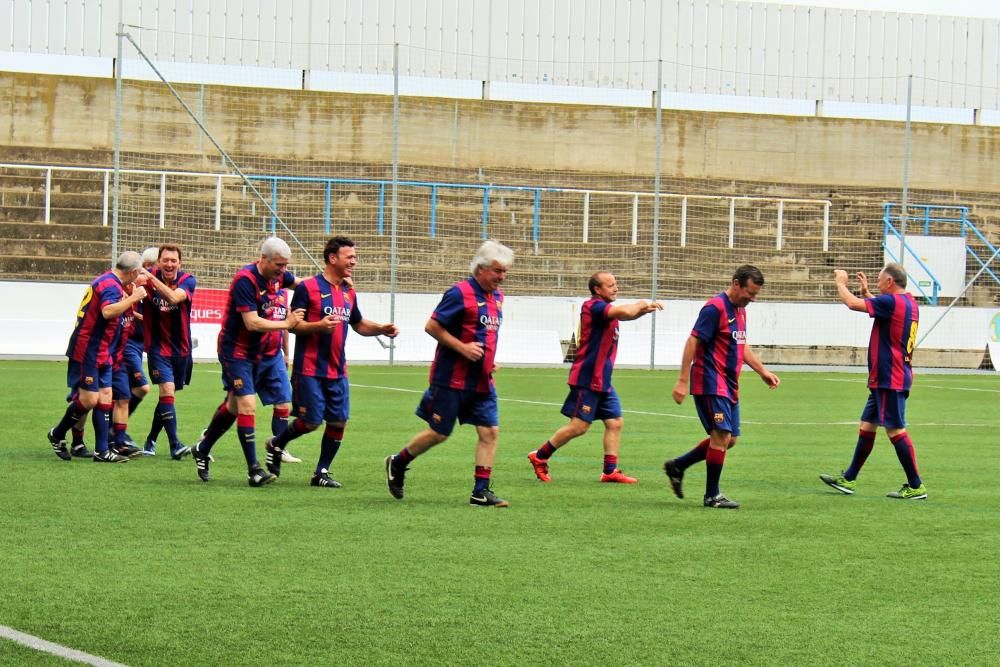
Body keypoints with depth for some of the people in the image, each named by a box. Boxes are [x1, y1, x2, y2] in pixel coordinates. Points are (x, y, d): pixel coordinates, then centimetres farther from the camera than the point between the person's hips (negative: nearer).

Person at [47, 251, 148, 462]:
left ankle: (102, 451, 4)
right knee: (89, 400, -6)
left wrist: (132, 289, 29)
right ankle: (57, 435, 14)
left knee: (105, 398, 5)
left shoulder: (108, 281, 13)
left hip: (102, 355, 10)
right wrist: (134, 297, -31)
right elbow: (108, 311, -38)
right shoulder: (110, 285, -18)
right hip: (87, 353, -10)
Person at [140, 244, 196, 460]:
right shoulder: (149, 278, -7)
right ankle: (175, 445, -19)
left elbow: (173, 297, -29)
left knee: (167, 395, 12)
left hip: (181, 348, 2)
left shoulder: (187, 281, -11)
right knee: (167, 390, -17)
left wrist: (151, 278, -38)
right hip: (158, 347, -2)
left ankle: (151, 441, 29)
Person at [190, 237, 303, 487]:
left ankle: (202, 450, 35)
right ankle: (254, 470, -15)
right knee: (248, 406, -15)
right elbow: (252, 322, -27)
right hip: (236, 351, -8)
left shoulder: (278, 276, 2)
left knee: (234, 406, 17)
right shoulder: (245, 280, -23)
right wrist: (286, 323, -19)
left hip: (257, 352, 9)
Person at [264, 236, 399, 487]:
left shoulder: (349, 292, 13)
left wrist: (382, 329, 8)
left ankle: (322, 472, 14)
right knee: (311, 422, -5)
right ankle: (276, 445, 23)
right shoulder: (308, 287, -8)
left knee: (339, 421, 1)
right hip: (310, 370, -6)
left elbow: (358, 324, 26)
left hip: (337, 371, 6)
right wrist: (318, 326, -26)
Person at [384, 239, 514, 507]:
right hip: (452, 379, -7)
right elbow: (432, 326, -14)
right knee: (439, 433, 2)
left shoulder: (497, 296, 12)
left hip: (482, 382, 7)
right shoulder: (459, 293, -14)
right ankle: (397, 463, 24)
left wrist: (489, 362, 14)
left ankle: (481, 491, 1)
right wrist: (463, 348, -20)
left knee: (490, 431, -2)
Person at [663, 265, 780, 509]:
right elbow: (693, 342, -17)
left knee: (729, 439, 10)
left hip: (729, 386, 9)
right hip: (710, 384, -9)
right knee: (722, 435, -12)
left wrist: (763, 372, 22)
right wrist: (683, 381, -20)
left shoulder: (740, 310, 14)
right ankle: (712, 495, -2)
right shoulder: (715, 308, -14)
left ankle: (677, 466, 22)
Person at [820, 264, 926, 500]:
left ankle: (916, 487, -3)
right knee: (867, 425, 15)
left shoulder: (892, 302, -18)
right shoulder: (908, 303, 11)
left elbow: (852, 303, -17)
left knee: (895, 430, -7)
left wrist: (841, 283, 0)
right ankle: (849, 479, 21)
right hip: (885, 379, 10)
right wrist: (866, 291, 27)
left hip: (890, 380, -10)